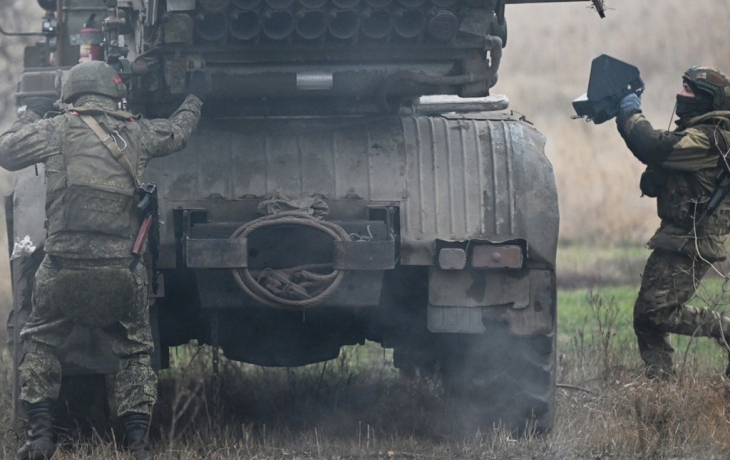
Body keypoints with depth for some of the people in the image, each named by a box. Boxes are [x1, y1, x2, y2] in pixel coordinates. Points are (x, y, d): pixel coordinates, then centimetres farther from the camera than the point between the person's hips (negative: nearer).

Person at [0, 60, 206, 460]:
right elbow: (177, 131, 29)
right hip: (122, 271, 2)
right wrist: (195, 97, 49)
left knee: (39, 341, 18)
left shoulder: (57, 129, 0)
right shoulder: (136, 134, 9)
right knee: (134, 352, 18)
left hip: (64, 269, -2)